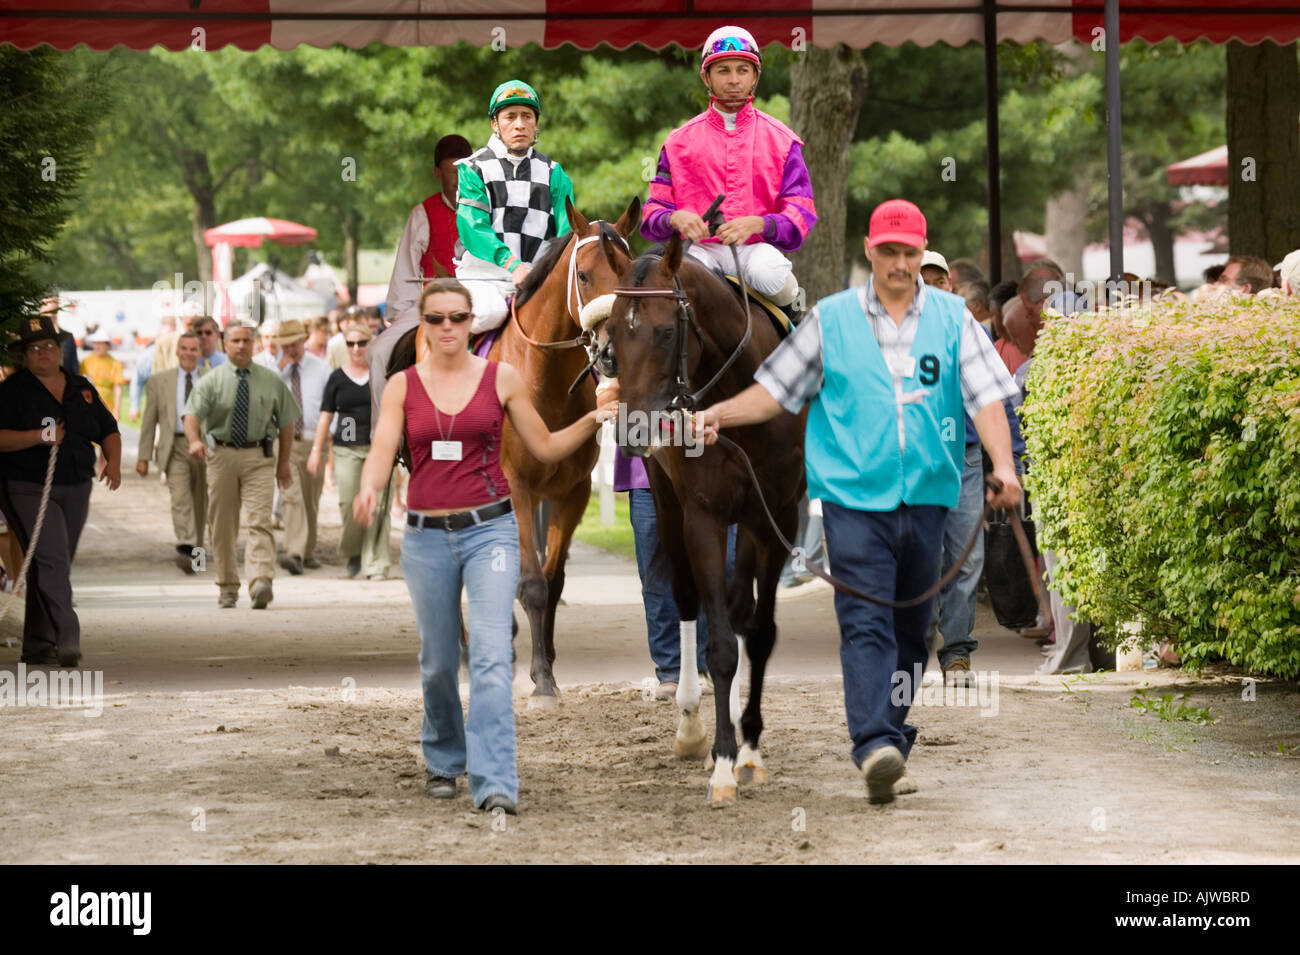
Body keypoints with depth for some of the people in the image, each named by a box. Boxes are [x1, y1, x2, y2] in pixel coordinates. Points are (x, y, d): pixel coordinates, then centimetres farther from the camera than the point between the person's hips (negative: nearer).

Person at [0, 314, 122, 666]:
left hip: (76, 491, 6)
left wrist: (113, 462, -1)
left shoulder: (82, 389, 14)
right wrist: (39, 437, -25)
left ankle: (37, 644, 19)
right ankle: (67, 640, -25)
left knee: (57, 567, 10)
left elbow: (108, 431, 18)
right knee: (51, 561, -18)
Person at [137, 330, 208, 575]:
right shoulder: (159, 381, 8)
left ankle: (196, 552, 23)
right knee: (180, 499, -18)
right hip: (175, 447, -1)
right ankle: (185, 548, -31)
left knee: (200, 504, 9)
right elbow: (149, 421, 9)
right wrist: (143, 456, 4)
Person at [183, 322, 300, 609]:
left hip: (258, 457, -1)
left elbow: (286, 422, 12)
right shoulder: (211, 381, 2)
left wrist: (284, 462, 9)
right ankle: (227, 587, 18)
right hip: (221, 454, 1)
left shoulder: (271, 381, 6)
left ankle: (261, 583, -27)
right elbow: (192, 415, -10)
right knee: (222, 526, 6)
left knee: (259, 521, -15)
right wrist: (194, 441, -31)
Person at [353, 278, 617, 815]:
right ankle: (444, 762, 36)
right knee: (438, 662, 12)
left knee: (491, 655, -16)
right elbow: (382, 452, -7)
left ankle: (494, 784, -22)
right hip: (426, 535, 2)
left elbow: (545, 447, 9)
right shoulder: (403, 386, 4)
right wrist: (368, 490, -28)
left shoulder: (502, 379, 3)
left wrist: (592, 421, -7)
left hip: (490, 529, -2)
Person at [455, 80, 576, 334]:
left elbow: (566, 228, 3)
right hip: (484, 273, -3)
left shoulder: (553, 173, 15)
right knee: (489, 312, -34)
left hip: (538, 274, 3)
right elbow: (473, 227, -10)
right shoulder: (474, 169, 4)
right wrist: (511, 264, -26)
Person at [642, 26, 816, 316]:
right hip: (702, 247, 0)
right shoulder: (679, 142, 13)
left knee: (768, 273, -37)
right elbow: (653, 211, 11)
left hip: (756, 246, 0)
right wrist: (674, 219, -15)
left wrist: (757, 224, -19)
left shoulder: (780, 139, 9)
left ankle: (795, 312, -2)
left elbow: (801, 212, 2)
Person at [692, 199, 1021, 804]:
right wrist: (720, 414, -7)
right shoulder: (831, 319, 6)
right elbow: (776, 390, 8)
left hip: (926, 499, 2)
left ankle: (892, 742, 21)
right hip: (854, 497, -2)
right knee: (865, 624, -14)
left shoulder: (952, 318, 7)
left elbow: (985, 397, 0)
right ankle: (875, 748, -24)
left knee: (911, 629, 9)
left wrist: (1002, 465, -14)